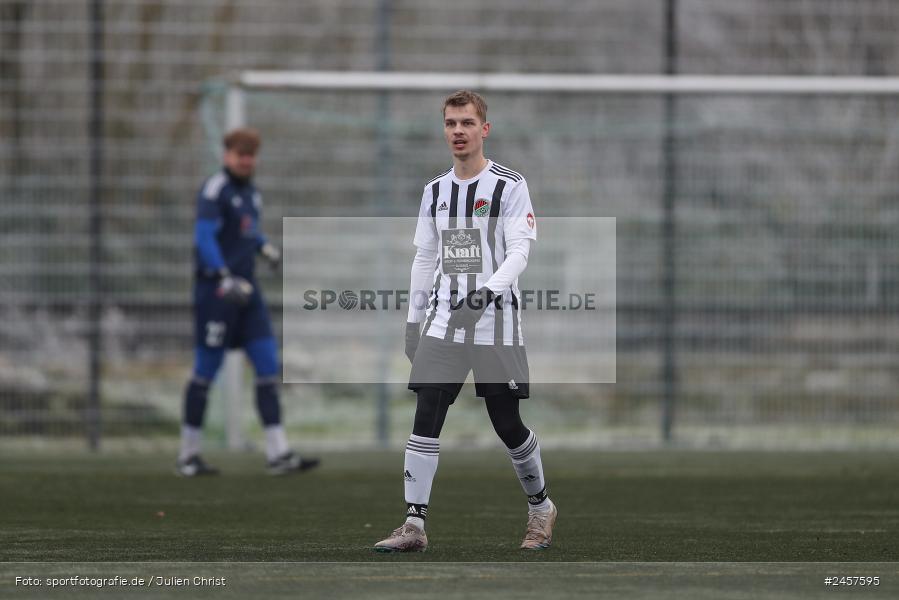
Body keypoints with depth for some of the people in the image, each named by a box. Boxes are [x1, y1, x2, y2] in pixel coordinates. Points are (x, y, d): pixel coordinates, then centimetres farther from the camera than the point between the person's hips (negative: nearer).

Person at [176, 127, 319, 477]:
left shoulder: (250, 192, 15)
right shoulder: (214, 189, -10)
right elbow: (204, 237, -20)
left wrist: (265, 248, 9)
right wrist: (224, 279, -32)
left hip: (246, 292, 8)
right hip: (215, 291, -8)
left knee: (268, 367, -1)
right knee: (206, 372, -2)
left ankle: (278, 454, -4)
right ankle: (188, 456, 8)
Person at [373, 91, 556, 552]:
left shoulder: (509, 186, -4)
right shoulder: (435, 191, 13)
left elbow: (519, 252, -12)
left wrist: (488, 290, -28)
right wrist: (413, 320, 14)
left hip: (496, 322, -4)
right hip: (444, 322, 4)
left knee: (507, 424, 1)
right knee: (426, 417, -8)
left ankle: (540, 506, 26)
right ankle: (414, 526, -9)